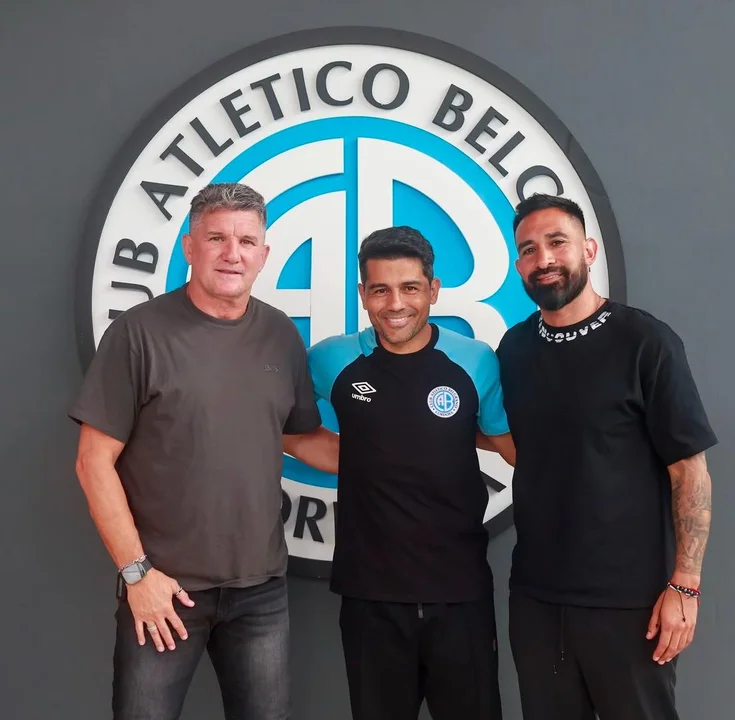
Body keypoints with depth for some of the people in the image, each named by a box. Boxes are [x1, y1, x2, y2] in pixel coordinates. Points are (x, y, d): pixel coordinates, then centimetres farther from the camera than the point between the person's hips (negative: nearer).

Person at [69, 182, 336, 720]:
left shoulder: (282, 336, 2)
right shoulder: (140, 332, -9)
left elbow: (305, 436, 13)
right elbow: (95, 462, -8)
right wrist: (136, 571, -10)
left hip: (262, 588, 4)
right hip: (164, 587, -3)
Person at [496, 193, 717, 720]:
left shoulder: (646, 342, -10)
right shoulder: (513, 350, 3)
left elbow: (690, 470, -10)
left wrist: (684, 584, -13)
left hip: (629, 599, -4)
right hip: (535, 595, 4)